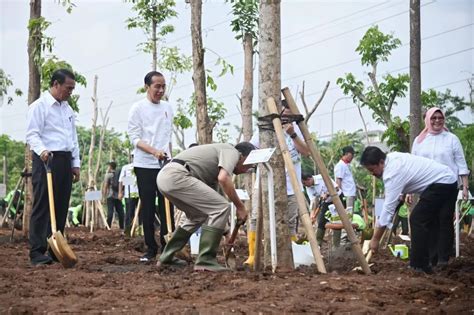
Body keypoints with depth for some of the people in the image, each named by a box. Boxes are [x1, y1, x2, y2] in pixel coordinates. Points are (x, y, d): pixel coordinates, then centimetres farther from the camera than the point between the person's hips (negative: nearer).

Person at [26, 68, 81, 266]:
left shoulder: (67, 109, 21)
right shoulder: (39, 106, -4)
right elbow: (32, 134, -13)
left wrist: (75, 164, 18)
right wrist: (42, 150, -32)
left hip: (65, 161, 8)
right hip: (46, 160, -8)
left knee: (61, 208, 7)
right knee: (42, 207, -8)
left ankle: (54, 250, 13)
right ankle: (37, 253, -9)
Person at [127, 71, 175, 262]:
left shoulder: (168, 108, 12)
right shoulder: (138, 108, -3)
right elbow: (134, 138, -8)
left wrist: (170, 157, 14)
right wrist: (154, 152, -21)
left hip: (165, 165, 4)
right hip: (145, 165, -4)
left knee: (167, 207, 0)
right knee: (148, 208, 1)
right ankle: (150, 249, 7)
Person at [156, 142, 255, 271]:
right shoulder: (232, 152, 5)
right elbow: (223, 178, -16)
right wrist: (240, 206, -7)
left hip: (164, 176, 10)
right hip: (177, 176, -10)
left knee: (198, 215, 28)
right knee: (222, 207, -8)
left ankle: (167, 257, 30)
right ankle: (205, 261, -5)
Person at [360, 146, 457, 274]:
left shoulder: (392, 173, -24)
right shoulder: (392, 157, 4)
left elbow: (388, 208, -24)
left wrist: (375, 239, -20)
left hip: (441, 184, -11)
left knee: (417, 220, -10)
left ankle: (418, 266, -7)